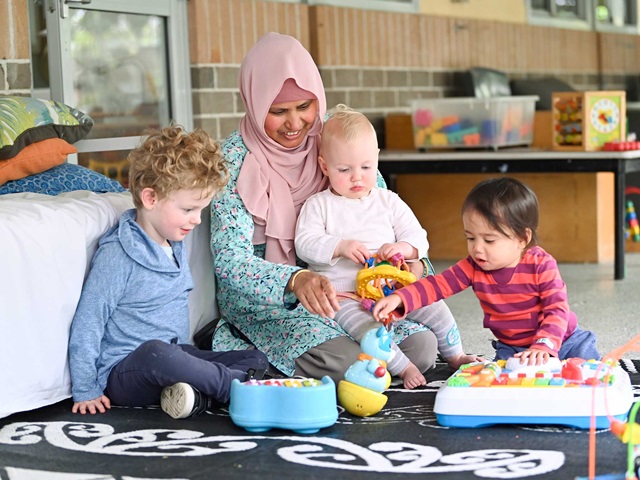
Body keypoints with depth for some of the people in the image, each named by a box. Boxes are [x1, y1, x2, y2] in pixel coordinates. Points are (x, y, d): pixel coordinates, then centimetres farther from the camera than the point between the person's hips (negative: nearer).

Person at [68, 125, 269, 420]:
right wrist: (85, 392, -14)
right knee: (155, 352, -41)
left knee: (257, 359, -5)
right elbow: (86, 326, -15)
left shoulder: (175, 246, 12)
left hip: (173, 356, 9)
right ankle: (242, 385, -29)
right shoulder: (117, 254, -15)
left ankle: (198, 395, -31)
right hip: (123, 373, -9)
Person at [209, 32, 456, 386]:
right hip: (263, 301, -4)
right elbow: (230, 262, -23)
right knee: (342, 361, -29)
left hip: (339, 292, 5)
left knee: (421, 346, -16)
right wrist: (296, 280, -42)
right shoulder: (235, 160, -15)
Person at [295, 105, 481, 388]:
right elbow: (305, 244, -7)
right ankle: (403, 368, -23)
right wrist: (341, 247, -23)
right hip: (344, 296, -4)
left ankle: (455, 356, 11)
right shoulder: (318, 205, 5)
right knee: (368, 329, -34)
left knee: (436, 309, -10)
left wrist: (403, 248, -15)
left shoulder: (389, 201, 14)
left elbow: (418, 239, 9)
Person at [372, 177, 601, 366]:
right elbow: (436, 285, -15)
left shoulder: (541, 265, -21)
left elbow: (557, 310, -26)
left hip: (562, 339, -2)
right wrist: (399, 298, -33)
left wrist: (543, 346, -42)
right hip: (511, 348, 3)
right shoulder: (473, 268, -10)